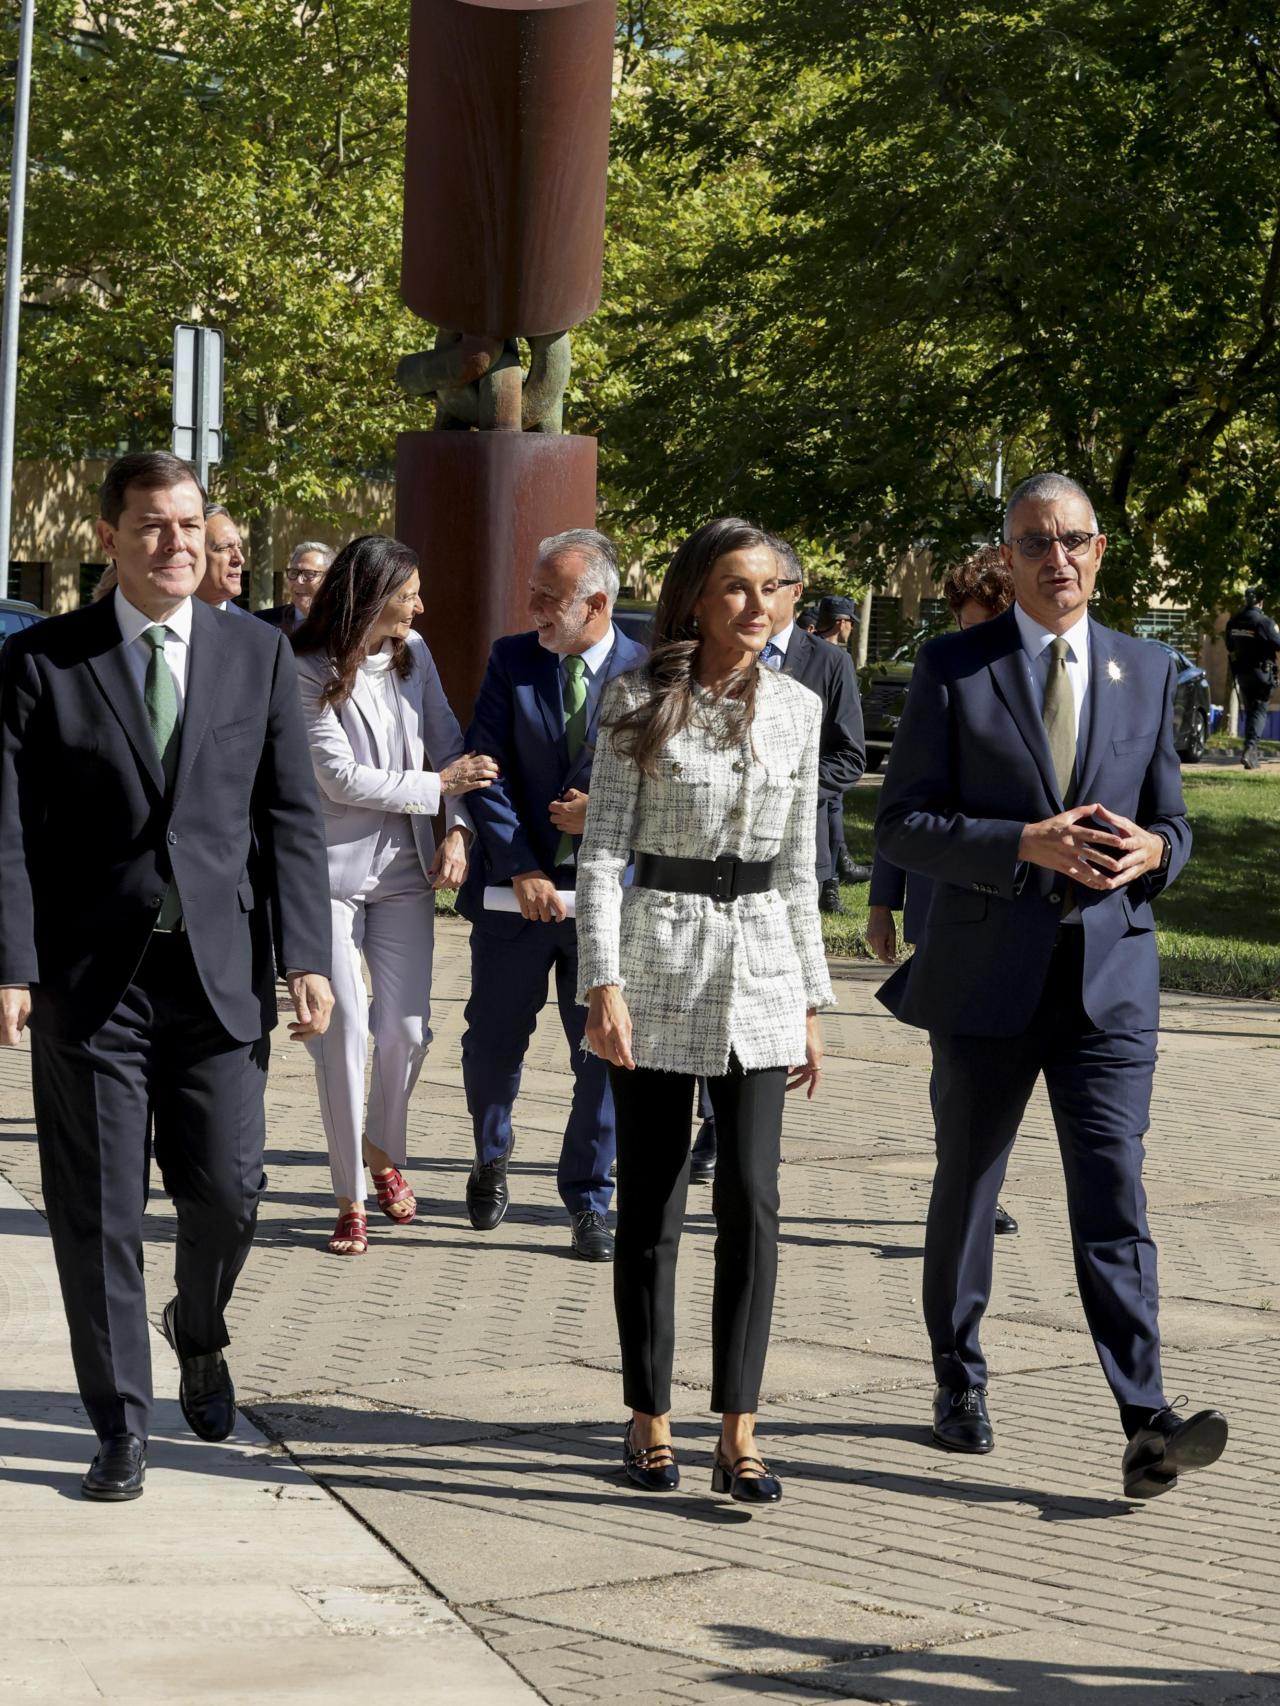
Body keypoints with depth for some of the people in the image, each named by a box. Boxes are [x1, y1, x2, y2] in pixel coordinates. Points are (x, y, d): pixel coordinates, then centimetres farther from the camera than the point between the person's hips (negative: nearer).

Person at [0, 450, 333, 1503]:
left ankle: (200, 1334, 33)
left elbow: (292, 818, 6)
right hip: (91, 975, -1)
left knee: (228, 1187, -1)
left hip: (221, 970, 1)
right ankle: (121, 1428, 17)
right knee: (99, 1214, 3)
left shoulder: (259, 656, 7)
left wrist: (304, 958, -3)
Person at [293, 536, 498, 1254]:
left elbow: (448, 745, 8)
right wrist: (439, 785, -10)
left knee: (407, 1030, 2)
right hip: (332, 869, -4)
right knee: (344, 1032, -4)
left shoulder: (413, 654, 4)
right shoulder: (310, 674, -12)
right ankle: (351, 1198, 7)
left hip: (404, 868, 4)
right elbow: (343, 779, -15)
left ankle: (385, 1153, 30)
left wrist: (457, 830, -6)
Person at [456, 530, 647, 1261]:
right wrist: (521, 870, -11)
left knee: (602, 1053, 2)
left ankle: (589, 1205, 16)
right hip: (518, 889, 1)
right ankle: (491, 1159, 37)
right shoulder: (512, 660, 1)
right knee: (493, 1040, 8)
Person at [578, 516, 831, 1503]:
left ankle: (740, 1431, 0)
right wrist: (603, 985, -14)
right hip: (659, 958, -2)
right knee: (651, 1208, 4)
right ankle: (652, 1420, 16)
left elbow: (798, 865, 12)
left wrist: (811, 1001, 11)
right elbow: (602, 852, -5)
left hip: (759, 968, 2)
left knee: (752, 1200, -5)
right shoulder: (643, 703, -3)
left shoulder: (797, 709, 7)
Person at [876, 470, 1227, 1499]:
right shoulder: (953, 669, 0)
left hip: (1110, 971, 1)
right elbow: (903, 825, -6)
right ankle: (960, 1385, 31)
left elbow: (1172, 822, 14)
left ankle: (1146, 1423, -14)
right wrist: (1030, 844, -19)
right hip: (987, 976, -1)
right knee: (968, 1187, 13)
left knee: (1114, 1194, -9)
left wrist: (1151, 850, -11)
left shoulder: (1146, 672, 9)